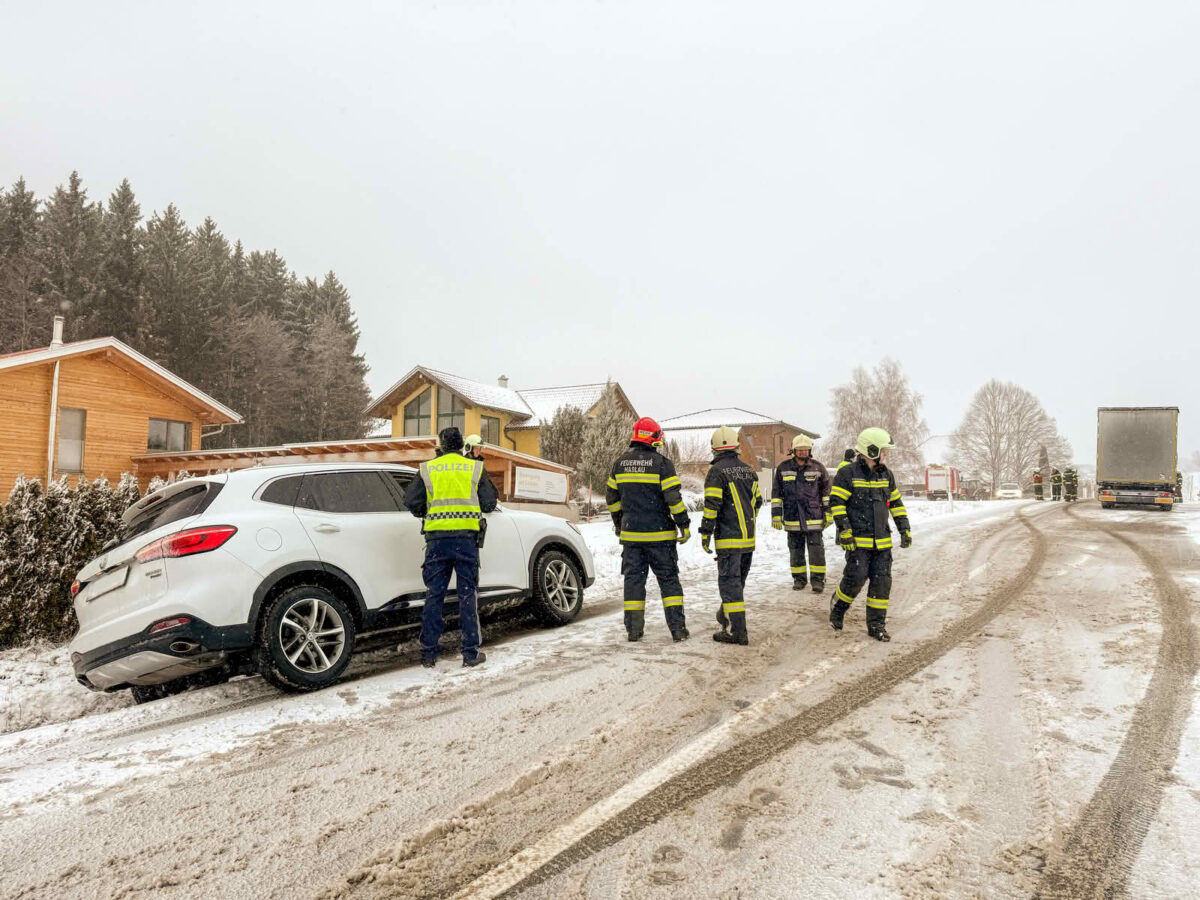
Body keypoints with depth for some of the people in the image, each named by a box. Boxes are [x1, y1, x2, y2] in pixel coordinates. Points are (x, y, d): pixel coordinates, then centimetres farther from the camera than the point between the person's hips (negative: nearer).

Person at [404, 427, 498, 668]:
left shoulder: (427, 469, 5)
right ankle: (471, 653, 8)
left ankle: (428, 654, 12)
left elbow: (411, 502, 2)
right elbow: (489, 503, 4)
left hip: (436, 537, 1)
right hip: (466, 537, 0)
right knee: (467, 594, 6)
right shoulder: (476, 468, 5)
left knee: (434, 596, 8)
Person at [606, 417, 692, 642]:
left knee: (633, 579, 9)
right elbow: (673, 498, -12)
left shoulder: (620, 463, 6)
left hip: (631, 534, 4)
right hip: (659, 534, -3)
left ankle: (633, 629, 11)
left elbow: (612, 497, 13)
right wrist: (684, 525, -4)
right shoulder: (661, 463, -9)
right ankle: (678, 628, 4)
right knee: (668, 579, 5)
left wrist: (618, 523, 25)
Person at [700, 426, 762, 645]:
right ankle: (726, 617, 34)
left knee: (730, 582, -4)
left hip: (728, 538, -7)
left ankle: (738, 633, -4)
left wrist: (705, 533, -11)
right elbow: (757, 501, 18)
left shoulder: (717, 471, -11)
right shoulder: (748, 470, 12)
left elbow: (712, 504, -17)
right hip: (748, 537, 8)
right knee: (738, 580, 19)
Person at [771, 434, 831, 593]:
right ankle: (799, 579, 22)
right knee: (795, 551, 10)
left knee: (816, 550, -1)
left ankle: (818, 580, 8)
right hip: (792, 518, 2)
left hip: (814, 518, -1)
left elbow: (827, 491, 8)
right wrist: (776, 514, 2)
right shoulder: (783, 468, 3)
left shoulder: (818, 468, 2)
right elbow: (776, 493, 6)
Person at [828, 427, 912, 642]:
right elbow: (836, 503, -10)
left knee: (882, 581, 3)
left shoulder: (886, 475, 12)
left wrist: (905, 530, 12)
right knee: (856, 578, -10)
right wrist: (844, 531, -16)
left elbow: (896, 503, 19)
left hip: (882, 541, 6)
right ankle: (837, 608, 17)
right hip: (858, 541, -6)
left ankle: (876, 625, 12)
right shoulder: (848, 474, -8)